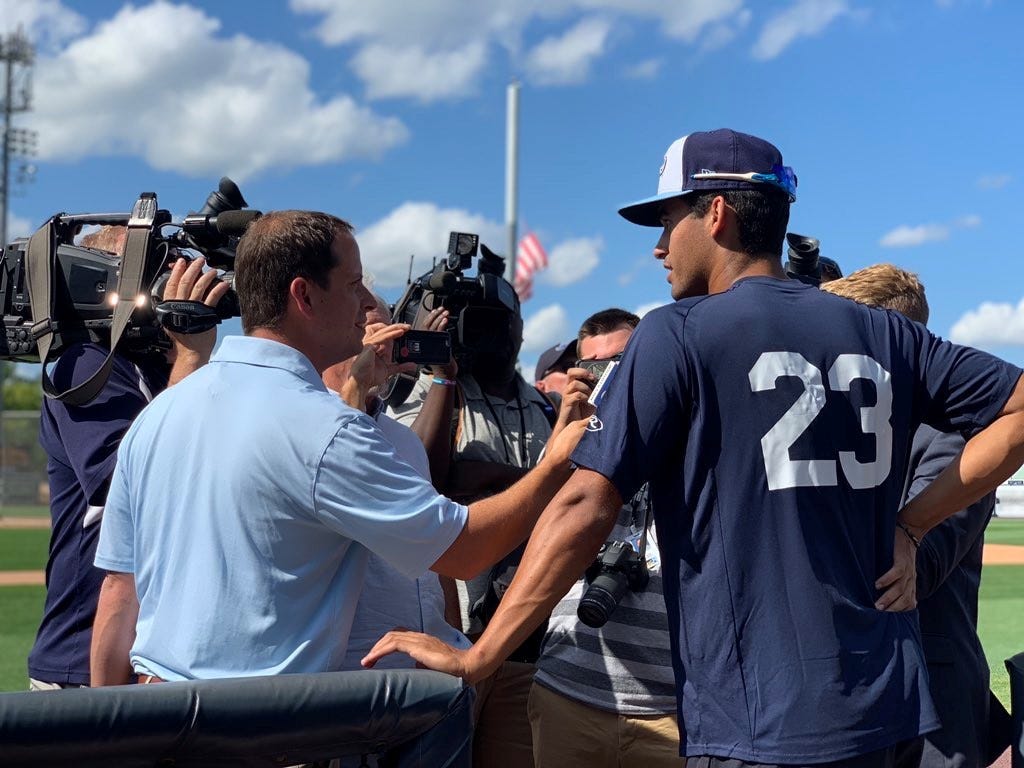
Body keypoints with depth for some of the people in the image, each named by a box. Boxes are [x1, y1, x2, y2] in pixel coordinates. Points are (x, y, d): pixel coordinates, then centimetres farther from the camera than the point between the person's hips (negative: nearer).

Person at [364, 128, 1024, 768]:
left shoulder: (678, 335, -7)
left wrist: (474, 659, -9)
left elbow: (586, 508, -13)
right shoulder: (883, 334, 9)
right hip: (883, 713, 6)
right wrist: (907, 526, 9)